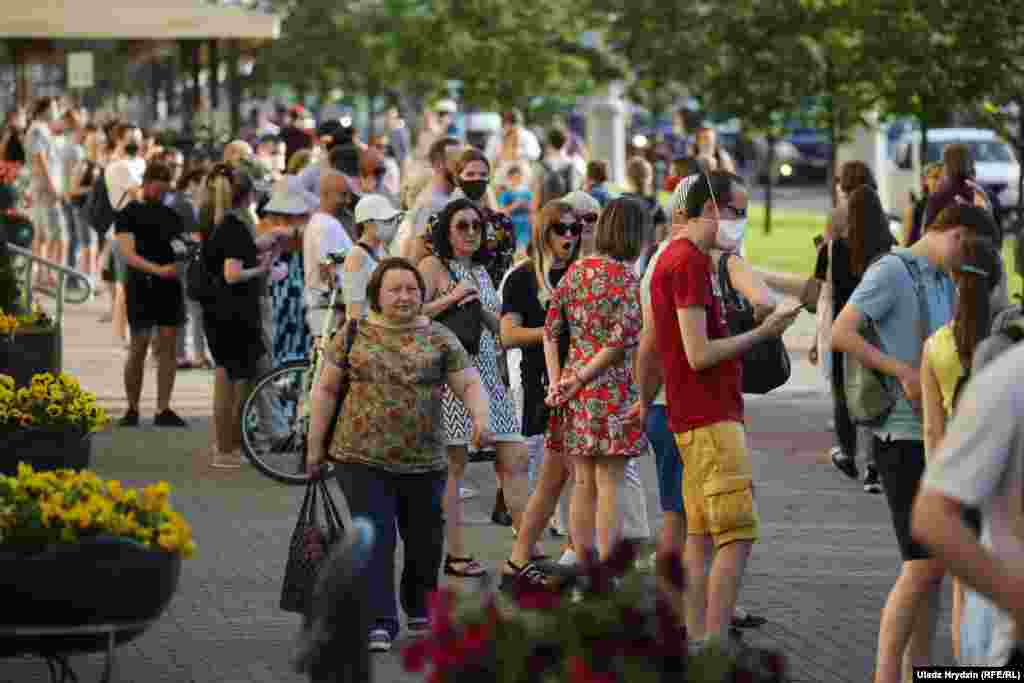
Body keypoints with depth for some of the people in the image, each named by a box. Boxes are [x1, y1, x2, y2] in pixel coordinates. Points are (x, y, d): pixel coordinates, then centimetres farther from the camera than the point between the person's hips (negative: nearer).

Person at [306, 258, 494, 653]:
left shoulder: (439, 339, 5)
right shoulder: (354, 335, 4)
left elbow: (469, 384, 2)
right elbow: (327, 389, 7)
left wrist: (480, 417, -18)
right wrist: (316, 444, 4)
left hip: (424, 461, 2)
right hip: (362, 458, -2)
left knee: (424, 540, 11)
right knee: (374, 539, -8)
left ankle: (419, 609, 33)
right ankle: (380, 623, -8)